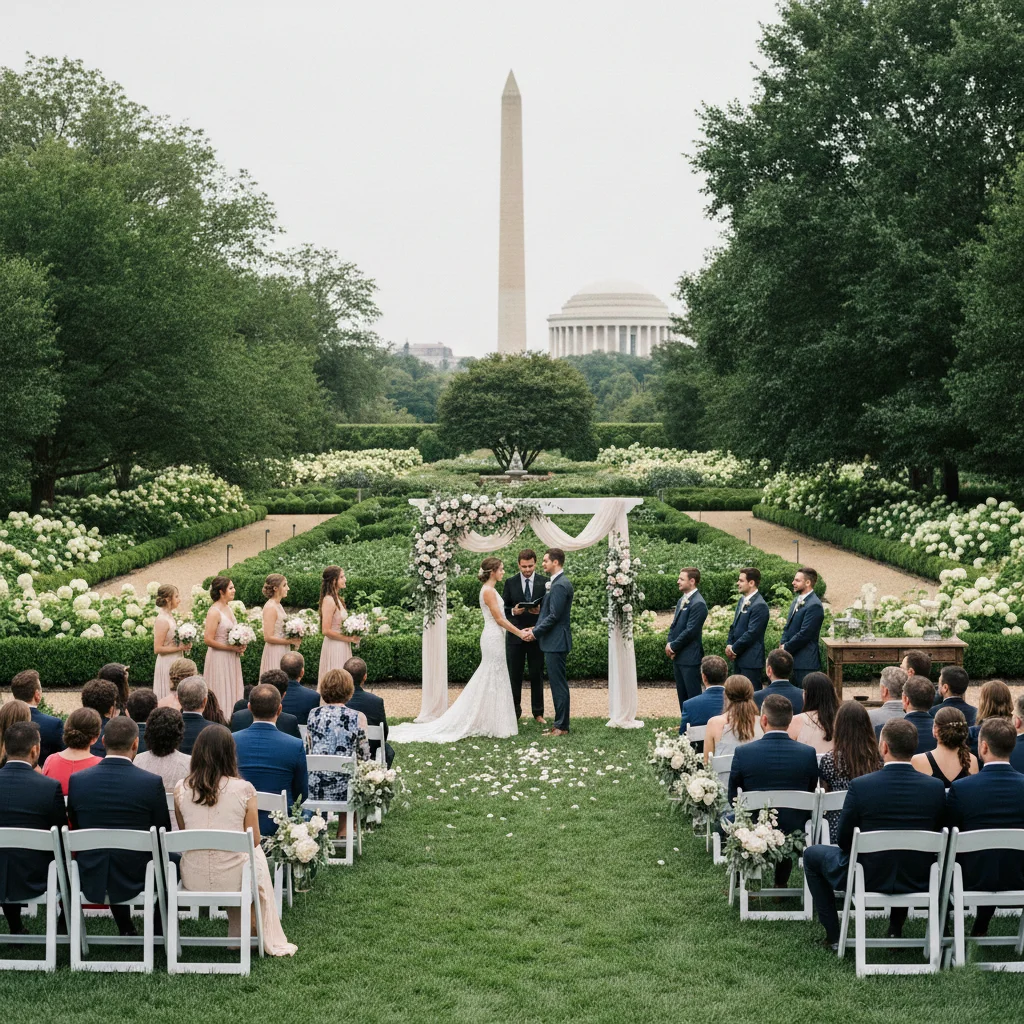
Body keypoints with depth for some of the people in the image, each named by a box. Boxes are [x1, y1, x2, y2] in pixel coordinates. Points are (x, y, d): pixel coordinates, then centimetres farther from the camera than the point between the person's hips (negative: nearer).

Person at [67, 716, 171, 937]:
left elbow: (76, 828, 7)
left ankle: (126, 930, 41)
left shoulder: (77, 780, -8)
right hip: (136, 879, -3)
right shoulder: (152, 783, -15)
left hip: (90, 880, 3)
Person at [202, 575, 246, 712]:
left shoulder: (228, 608, 9)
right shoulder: (214, 612, -17)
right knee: (221, 695, -1)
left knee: (231, 693, 12)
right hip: (219, 659, -8)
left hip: (231, 659, 8)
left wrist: (239, 646, 7)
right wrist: (231, 648, -18)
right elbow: (208, 640, -21)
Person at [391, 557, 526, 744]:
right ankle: (495, 724, 2)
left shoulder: (489, 590, 15)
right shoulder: (489, 591, -15)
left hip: (492, 638, 10)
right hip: (493, 638, -10)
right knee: (494, 679, -4)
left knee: (486, 680, 12)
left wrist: (519, 630, 16)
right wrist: (519, 632, -11)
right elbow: (499, 619, -16)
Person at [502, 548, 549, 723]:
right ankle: (514, 712, 13)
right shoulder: (510, 582, 3)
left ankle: (538, 713, 14)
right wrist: (513, 611, -16)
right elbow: (503, 608, 5)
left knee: (537, 675, 7)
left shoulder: (544, 582, 1)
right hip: (515, 635, 0)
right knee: (514, 675, 5)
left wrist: (541, 610, -18)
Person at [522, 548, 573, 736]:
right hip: (554, 642, 10)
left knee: (559, 684, -5)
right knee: (557, 683, 13)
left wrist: (535, 632, -13)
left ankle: (561, 727, 0)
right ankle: (560, 724, 18)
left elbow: (554, 616, -21)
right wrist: (536, 628, 7)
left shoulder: (560, 585, -18)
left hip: (556, 642, -10)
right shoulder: (557, 583, 14)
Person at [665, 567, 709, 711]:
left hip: (690, 657, -9)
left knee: (693, 694, -4)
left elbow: (690, 631, -19)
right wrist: (669, 644, 2)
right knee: (682, 693, 13)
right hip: (677, 656, 9)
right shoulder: (681, 601, 14)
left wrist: (673, 646, -11)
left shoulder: (698, 604, -15)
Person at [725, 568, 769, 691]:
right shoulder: (742, 600, 13)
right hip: (739, 658, 9)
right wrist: (729, 645, 4)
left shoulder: (759, 605, -16)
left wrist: (734, 649, -12)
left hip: (751, 661, -9)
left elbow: (752, 633, -20)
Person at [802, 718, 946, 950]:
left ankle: (833, 936, 23)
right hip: (918, 881, 3)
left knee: (812, 854, 24)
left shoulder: (860, 786, -20)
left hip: (868, 878, -3)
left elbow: (843, 840, -10)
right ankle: (896, 929, 36)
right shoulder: (936, 787, -12)